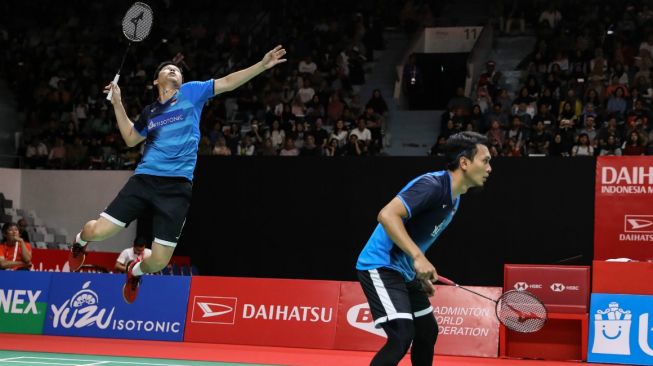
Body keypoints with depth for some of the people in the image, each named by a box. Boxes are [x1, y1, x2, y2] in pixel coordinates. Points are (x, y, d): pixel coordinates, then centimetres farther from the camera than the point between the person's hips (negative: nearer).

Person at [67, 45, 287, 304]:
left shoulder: (191, 92, 11)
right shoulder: (149, 112, 18)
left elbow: (227, 82, 6)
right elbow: (131, 139, 22)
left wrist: (263, 65, -2)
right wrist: (118, 104, 15)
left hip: (177, 187, -2)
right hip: (144, 179, 2)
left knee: (158, 262, -6)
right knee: (98, 231, -9)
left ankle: (136, 271, 32)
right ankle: (80, 241, 30)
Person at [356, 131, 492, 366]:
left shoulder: (453, 199, 10)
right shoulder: (432, 185, -21)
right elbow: (387, 215, -32)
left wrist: (422, 274, 20)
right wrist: (418, 257, -36)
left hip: (406, 272, 10)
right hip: (381, 266, -10)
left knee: (428, 332, 16)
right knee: (402, 336, -22)